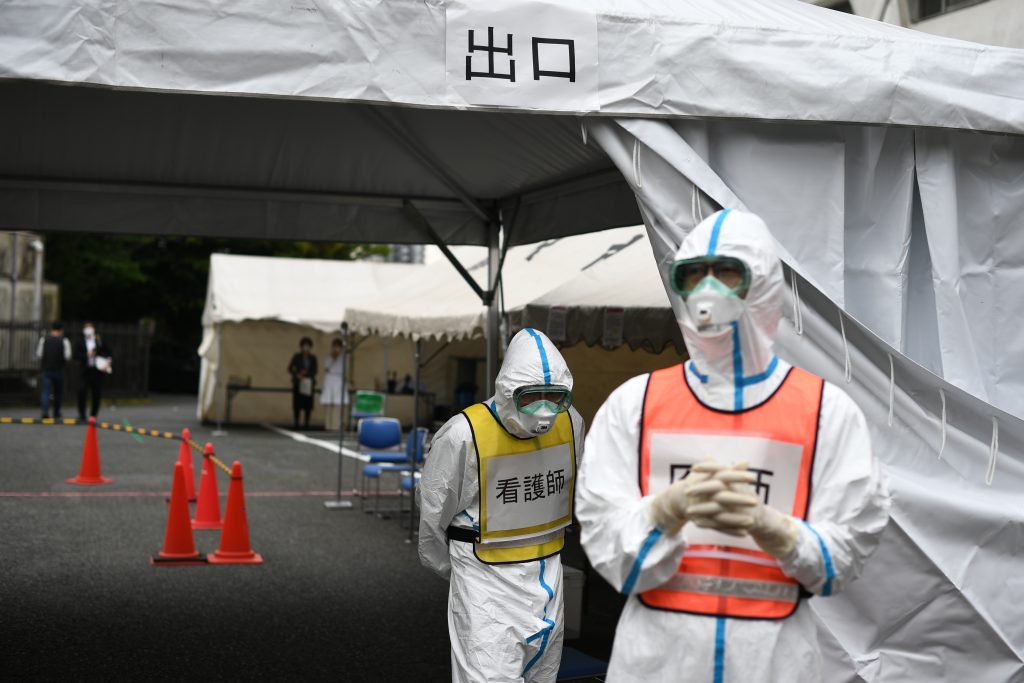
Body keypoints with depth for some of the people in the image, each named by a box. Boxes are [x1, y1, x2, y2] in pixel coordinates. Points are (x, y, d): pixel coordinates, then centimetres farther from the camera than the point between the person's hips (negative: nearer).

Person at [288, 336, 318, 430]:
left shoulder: (313, 358, 8)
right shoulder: (297, 357, 3)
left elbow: (314, 371, 5)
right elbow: (290, 369, 2)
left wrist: (306, 374, -11)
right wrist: (297, 375, -13)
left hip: (309, 384, 2)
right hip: (298, 383, -2)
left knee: (308, 405, -2)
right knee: (297, 404, -5)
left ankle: (306, 423, 3)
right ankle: (295, 423, -1)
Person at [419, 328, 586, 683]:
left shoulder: (570, 423, -6)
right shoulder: (462, 435, -21)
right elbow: (433, 514, -5)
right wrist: (449, 567, 10)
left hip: (547, 573, 6)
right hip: (486, 579, -5)